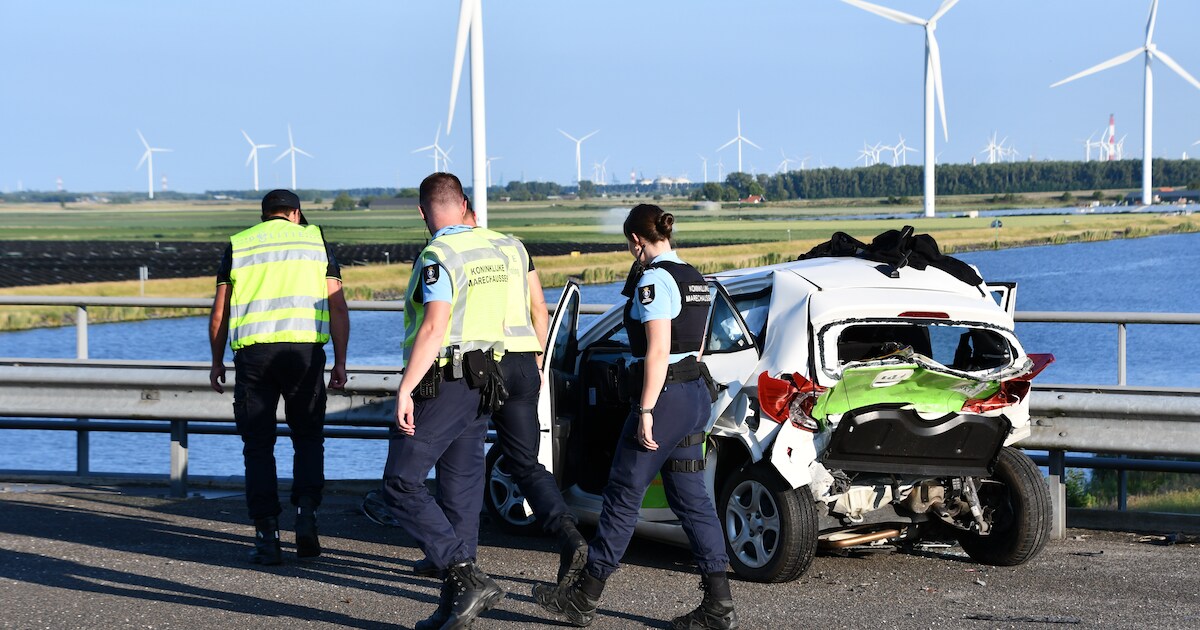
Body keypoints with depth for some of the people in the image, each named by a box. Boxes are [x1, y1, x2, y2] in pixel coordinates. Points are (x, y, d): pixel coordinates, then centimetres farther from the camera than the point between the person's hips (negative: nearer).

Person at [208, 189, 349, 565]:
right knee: (308, 438, 15)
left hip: (253, 351, 0)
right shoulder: (315, 241, 13)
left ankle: (267, 536, 1)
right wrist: (340, 362, 7)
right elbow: (337, 307, 6)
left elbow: (219, 312, 11)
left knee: (258, 446, 7)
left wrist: (217, 362, 19)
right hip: (305, 349, 0)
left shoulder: (238, 246, 15)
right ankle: (306, 513, -4)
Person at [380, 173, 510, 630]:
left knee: (401, 485, -4)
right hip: (482, 381, 9)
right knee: (461, 492, 10)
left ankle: (469, 579, -14)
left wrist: (405, 390, -24)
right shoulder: (493, 253, 10)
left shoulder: (439, 256, -15)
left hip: (441, 383, -9)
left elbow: (434, 328, -24)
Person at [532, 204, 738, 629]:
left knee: (622, 496, 1)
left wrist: (645, 412, -20)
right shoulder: (693, 279, 14)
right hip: (696, 394, 9)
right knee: (690, 499, 9)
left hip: (665, 398, -9)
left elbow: (657, 352, -21)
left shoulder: (653, 280, -14)